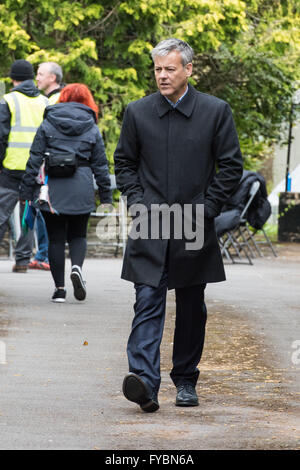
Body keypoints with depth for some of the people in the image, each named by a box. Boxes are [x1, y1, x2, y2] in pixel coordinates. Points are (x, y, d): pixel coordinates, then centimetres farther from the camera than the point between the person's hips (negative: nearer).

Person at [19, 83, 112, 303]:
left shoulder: (47, 125, 4)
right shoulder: (92, 129, 5)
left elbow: (35, 160, 1)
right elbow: (100, 165, 6)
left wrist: (27, 191, 5)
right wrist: (106, 196, 12)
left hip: (53, 189, 0)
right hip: (82, 190, 1)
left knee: (56, 237, 6)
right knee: (78, 234, 15)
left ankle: (59, 287, 3)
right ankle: (77, 266, -14)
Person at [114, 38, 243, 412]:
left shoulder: (215, 111, -1)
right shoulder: (137, 112, 4)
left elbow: (231, 166, 2)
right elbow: (124, 163, 14)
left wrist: (206, 209, -6)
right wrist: (135, 200, -1)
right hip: (150, 227, 0)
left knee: (191, 308, 9)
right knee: (147, 301, -13)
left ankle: (185, 381, 22)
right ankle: (145, 381, -23)